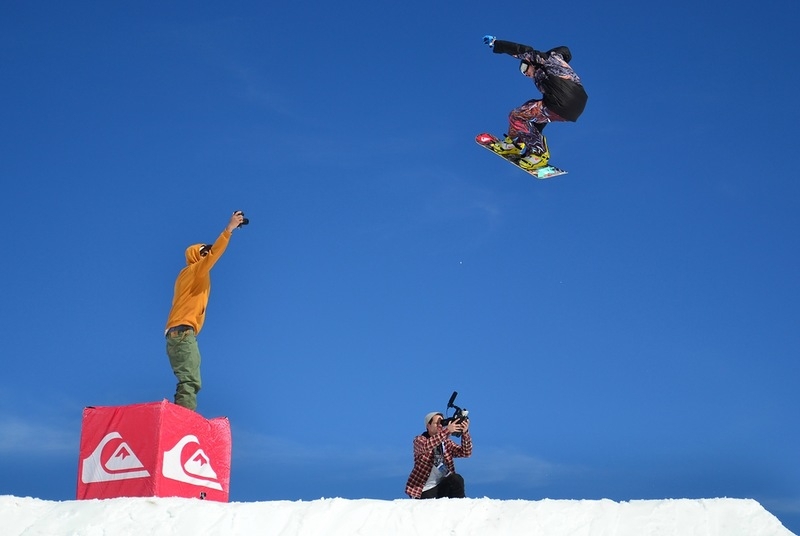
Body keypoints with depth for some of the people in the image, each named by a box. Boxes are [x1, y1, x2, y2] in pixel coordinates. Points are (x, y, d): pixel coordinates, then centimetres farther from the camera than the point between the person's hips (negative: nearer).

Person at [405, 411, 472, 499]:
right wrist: (447, 431, -39)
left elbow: (466, 453, -4)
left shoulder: (446, 442, 8)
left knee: (457, 479, -25)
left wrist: (465, 433, -20)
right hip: (424, 490, -3)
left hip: (442, 485, 4)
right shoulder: (419, 440, -7)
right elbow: (426, 446, -31)